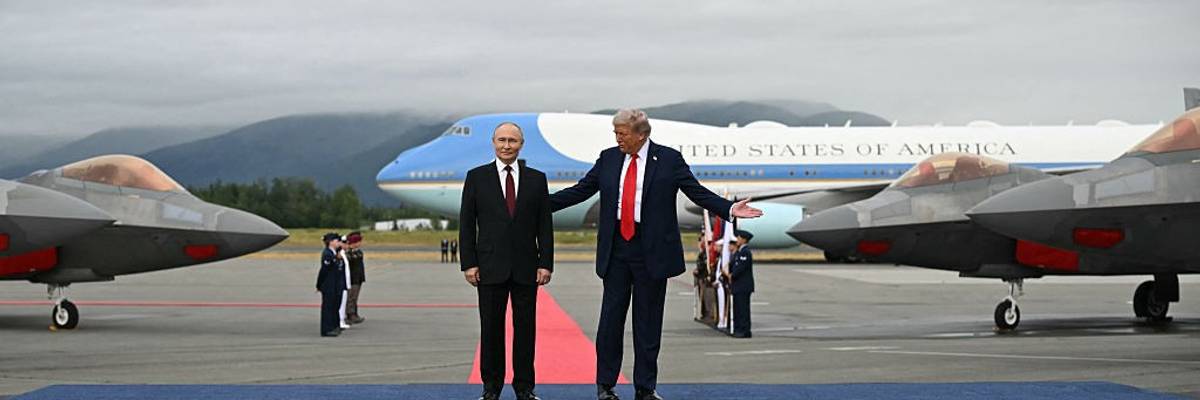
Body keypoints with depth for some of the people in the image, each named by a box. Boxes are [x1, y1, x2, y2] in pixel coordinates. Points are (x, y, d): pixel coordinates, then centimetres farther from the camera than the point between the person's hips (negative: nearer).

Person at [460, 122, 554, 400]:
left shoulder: (536, 179, 6)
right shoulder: (477, 177, 3)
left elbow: (545, 225, 5)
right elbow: (466, 224, 2)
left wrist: (546, 263, -2)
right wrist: (469, 263, -5)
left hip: (526, 267, 1)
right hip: (490, 267, -1)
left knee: (525, 328, 4)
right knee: (491, 328, 3)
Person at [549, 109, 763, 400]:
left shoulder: (669, 159, -3)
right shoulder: (608, 158, 6)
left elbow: (698, 192, -3)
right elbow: (580, 190, 10)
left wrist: (730, 209, -16)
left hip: (652, 251, -2)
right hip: (616, 250, 2)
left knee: (648, 323, 5)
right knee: (610, 319, 4)